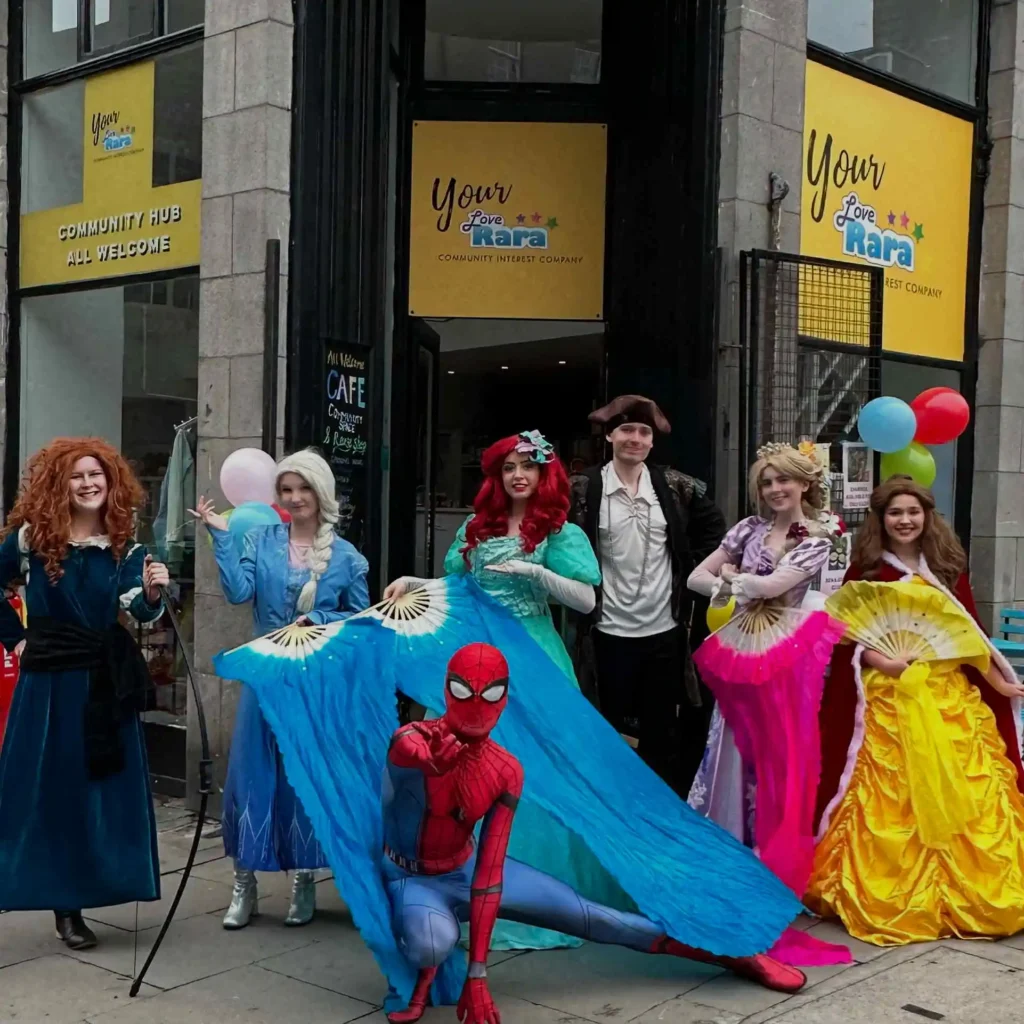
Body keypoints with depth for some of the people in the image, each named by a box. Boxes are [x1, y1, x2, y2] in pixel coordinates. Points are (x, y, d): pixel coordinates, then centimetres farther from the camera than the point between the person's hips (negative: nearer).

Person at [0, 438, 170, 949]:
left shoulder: (125, 547, -1)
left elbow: (137, 610, -15)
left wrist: (152, 593, -36)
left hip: (105, 682, 2)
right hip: (48, 680, -2)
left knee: (105, 789, 5)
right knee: (47, 790, 2)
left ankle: (74, 904, 17)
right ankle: (62, 904, 11)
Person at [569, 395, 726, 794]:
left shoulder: (675, 487, 2)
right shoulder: (583, 489, -5)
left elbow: (714, 524, 15)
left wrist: (696, 568, 6)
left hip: (665, 630, 2)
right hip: (610, 632, -2)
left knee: (661, 733, 12)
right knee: (613, 731, 10)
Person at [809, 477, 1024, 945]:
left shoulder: (948, 569, 11)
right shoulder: (865, 571, 3)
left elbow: (969, 633, 11)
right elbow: (846, 638, -1)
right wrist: (877, 659, -18)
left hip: (950, 696, 3)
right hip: (888, 699, -3)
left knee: (962, 796, 1)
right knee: (889, 803, -5)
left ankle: (970, 894, 15)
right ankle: (889, 898, 6)